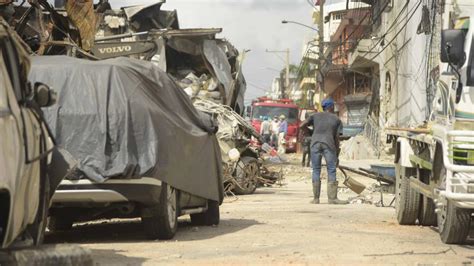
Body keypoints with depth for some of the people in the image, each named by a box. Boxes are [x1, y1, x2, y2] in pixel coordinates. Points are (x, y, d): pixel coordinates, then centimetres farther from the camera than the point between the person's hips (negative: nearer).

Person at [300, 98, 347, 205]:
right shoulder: (336, 119, 15)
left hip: (315, 144, 2)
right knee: (331, 171, 0)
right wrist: (337, 155, 14)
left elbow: (302, 125, 9)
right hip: (329, 145, -2)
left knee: (316, 171, 6)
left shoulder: (315, 116, 18)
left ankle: (316, 198, 4)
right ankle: (332, 198, -6)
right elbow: (337, 138, 10)